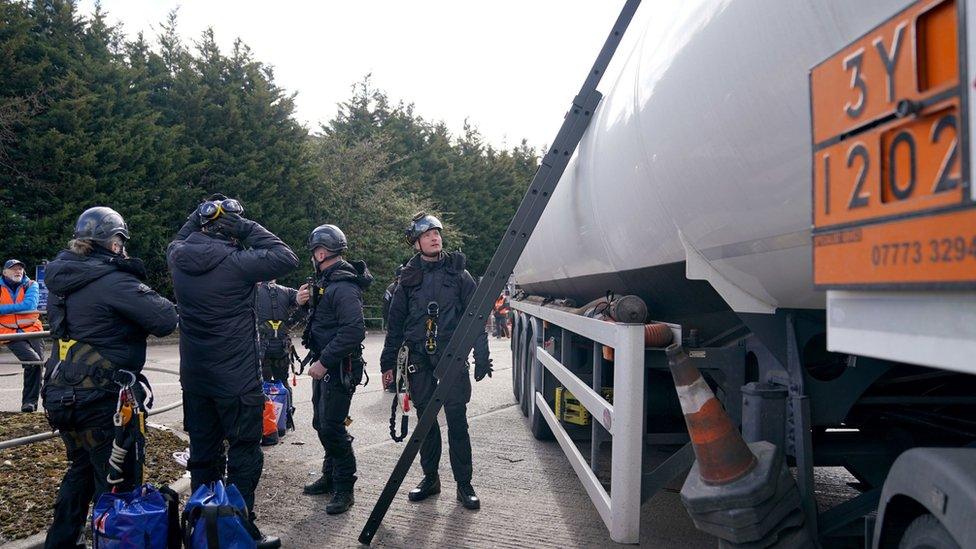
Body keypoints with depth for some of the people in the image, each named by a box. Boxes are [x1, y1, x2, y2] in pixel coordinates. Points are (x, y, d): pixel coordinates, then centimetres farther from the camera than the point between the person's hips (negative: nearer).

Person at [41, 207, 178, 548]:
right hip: (101, 401, -9)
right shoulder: (114, 281, -19)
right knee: (119, 484, 4)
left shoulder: (59, 280, 7)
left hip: (61, 395, 9)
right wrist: (139, 287, -2)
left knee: (81, 469, 26)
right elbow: (166, 321, -21)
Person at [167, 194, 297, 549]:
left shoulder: (178, 258, -1)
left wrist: (197, 217, 11)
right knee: (244, 457, 5)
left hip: (194, 379, 7)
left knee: (203, 454, 16)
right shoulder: (235, 263, -19)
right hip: (237, 381, -6)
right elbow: (287, 258, -13)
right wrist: (249, 228, -11)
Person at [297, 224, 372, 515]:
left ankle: (344, 489, 4)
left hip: (340, 368, -10)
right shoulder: (326, 282, 13)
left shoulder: (344, 286, -19)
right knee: (321, 423, 18)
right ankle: (331, 476, 32)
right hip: (324, 365, 10)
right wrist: (306, 299, 6)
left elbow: (354, 331, -28)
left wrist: (324, 362, -24)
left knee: (332, 427, -8)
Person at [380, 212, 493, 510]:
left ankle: (464, 483, 6)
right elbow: (395, 324, 12)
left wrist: (482, 357, -6)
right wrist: (388, 362, 9)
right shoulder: (408, 279, 9)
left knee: (457, 419, -3)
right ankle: (430, 478, 21)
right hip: (419, 359, 2)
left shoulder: (458, 274, 4)